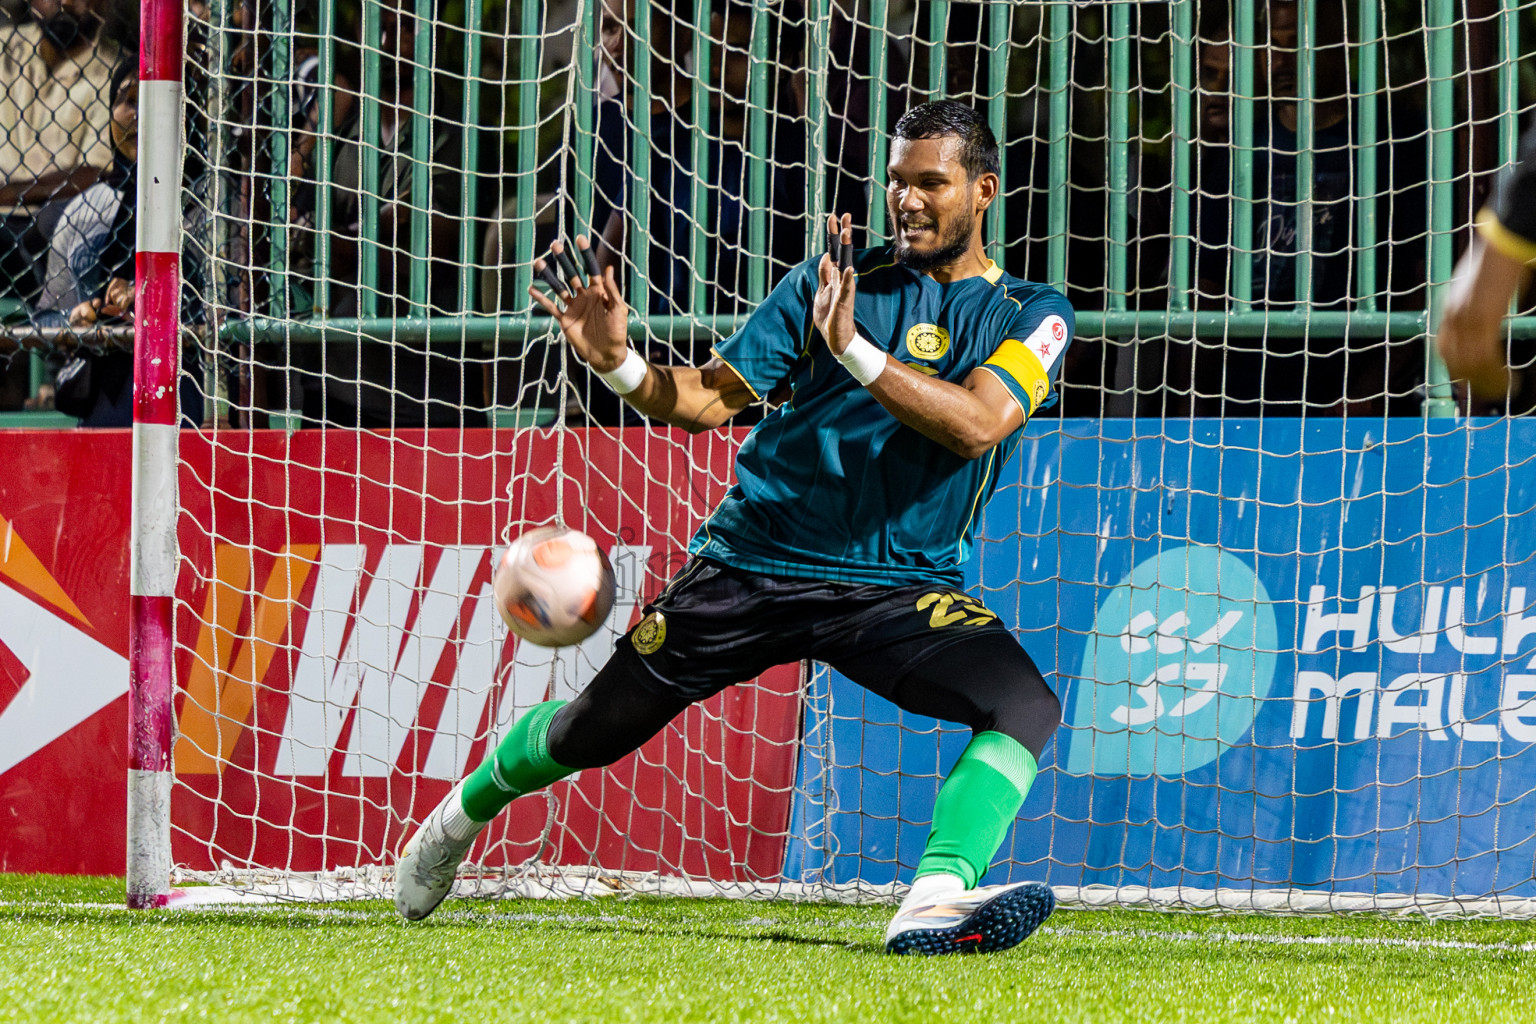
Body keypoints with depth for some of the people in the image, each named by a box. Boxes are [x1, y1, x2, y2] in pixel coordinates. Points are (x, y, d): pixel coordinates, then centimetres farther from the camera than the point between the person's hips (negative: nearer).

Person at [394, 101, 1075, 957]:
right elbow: (705, 400, 5)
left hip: (905, 587, -1)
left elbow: (977, 424, -19)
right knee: (598, 726, 6)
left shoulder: (1032, 315, 0)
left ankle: (937, 899, -44)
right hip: (757, 559, 1)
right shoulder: (831, 281, 6)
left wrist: (855, 351, -29)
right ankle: (471, 806, 37)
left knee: (1027, 706, -28)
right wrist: (619, 364, -15)